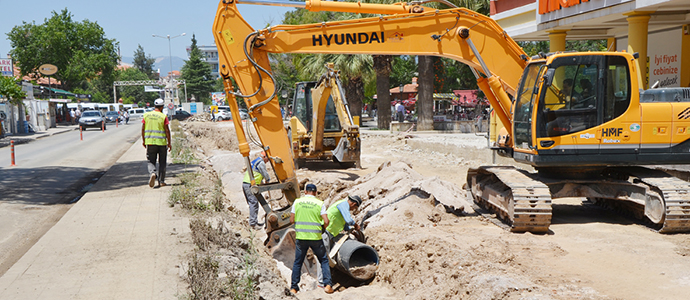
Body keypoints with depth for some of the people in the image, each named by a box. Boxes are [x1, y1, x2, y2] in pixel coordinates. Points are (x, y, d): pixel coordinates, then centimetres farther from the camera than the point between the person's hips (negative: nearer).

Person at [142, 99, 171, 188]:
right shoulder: (163, 116, -5)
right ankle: (161, 181, 12)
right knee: (162, 162, 10)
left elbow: (142, 129, 6)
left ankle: (152, 173, -21)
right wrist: (169, 143, 0)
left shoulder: (146, 115, 5)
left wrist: (143, 140, 17)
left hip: (150, 142, 2)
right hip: (162, 142, -2)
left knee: (151, 161, 8)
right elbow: (167, 130, -7)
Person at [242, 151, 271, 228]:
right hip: (250, 185, -10)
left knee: (252, 203, 13)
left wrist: (262, 182, 30)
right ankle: (253, 223, -12)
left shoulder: (254, 161, 26)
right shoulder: (261, 162, -6)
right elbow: (265, 174, -5)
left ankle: (254, 222, 17)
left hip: (245, 184, 10)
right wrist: (268, 180, 15)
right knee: (254, 203, -9)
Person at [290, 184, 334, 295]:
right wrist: (322, 228, 12)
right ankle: (327, 285, 4)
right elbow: (326, 222, -9)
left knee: (298, 262, 13)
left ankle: (294, 287, 16)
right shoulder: (319, 203, -2)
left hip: (300, 237, 2)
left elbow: (292, 220, 2)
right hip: (315, 237, -1)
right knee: (324, 260, 13)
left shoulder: (297, 202, 2)